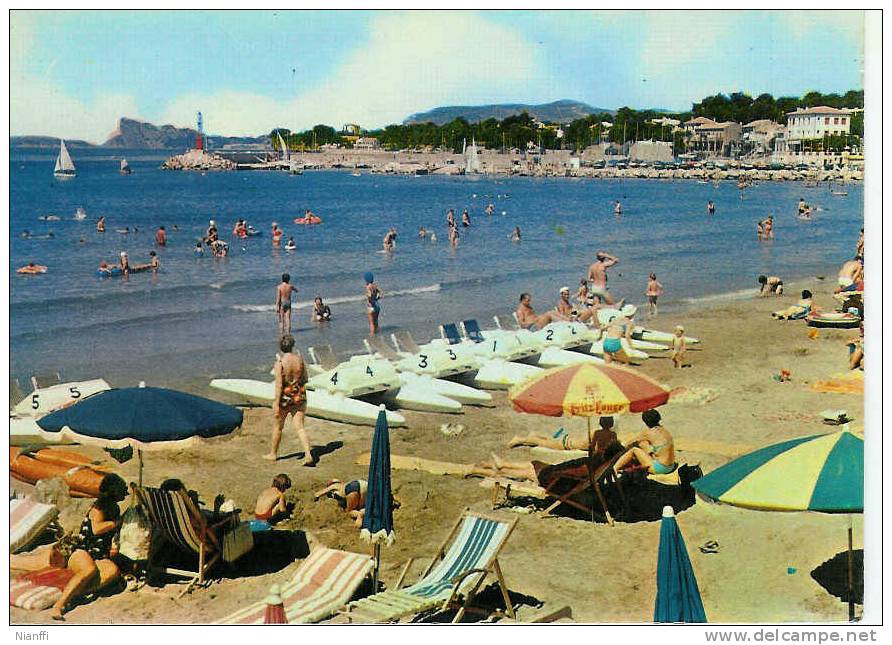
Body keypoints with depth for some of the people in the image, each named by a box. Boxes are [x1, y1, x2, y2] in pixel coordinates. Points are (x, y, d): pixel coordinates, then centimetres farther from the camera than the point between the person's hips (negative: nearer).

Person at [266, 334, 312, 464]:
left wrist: (276, 404, -14)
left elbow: (279, 385, -18)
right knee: (300, 427, 4)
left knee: (278, 426, 17)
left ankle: (273, 453, 33)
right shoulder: (300, 359, -4)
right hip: (300, 396, 3)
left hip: (285, 398, -3)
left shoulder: (279, 363, -16)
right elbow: (305, 379, 5)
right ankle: (308, 455, -10)